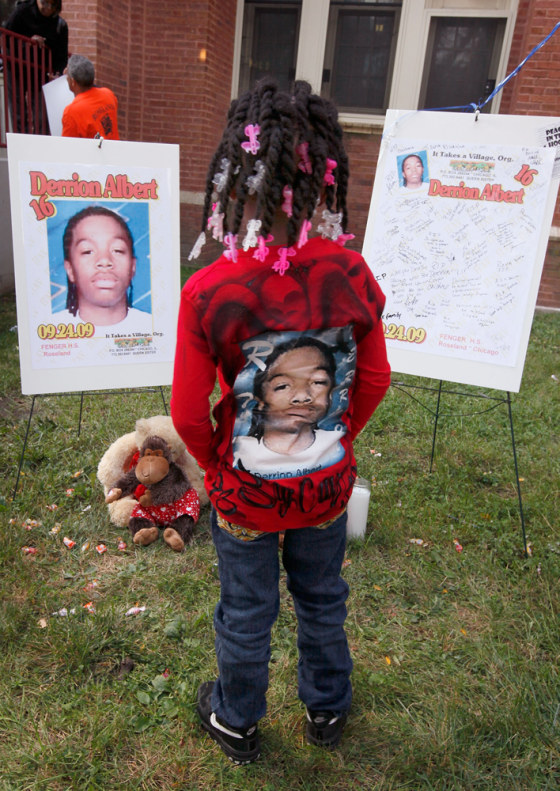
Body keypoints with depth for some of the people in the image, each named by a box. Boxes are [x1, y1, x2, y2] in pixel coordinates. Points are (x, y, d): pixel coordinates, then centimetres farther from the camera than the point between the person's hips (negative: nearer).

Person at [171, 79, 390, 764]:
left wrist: (215, 468, 4)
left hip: (244, 492, -2)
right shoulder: (351, 272, -17)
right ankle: (327, 709, 55)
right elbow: (374, 381, -5)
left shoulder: (208, 291, -25)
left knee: (246, 612, 22)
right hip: (328, 483, 3)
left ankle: (237, 722, 52)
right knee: (322, 599, 27)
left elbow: (188, 415, -17)